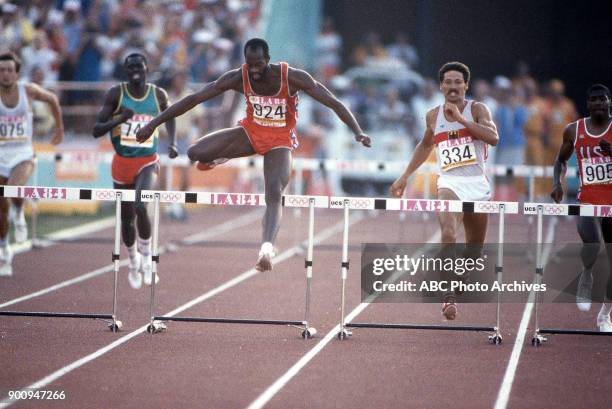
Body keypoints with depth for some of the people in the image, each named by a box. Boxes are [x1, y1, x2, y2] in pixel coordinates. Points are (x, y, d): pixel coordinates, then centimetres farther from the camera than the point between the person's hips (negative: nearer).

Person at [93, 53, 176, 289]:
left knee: (140, 207, -26)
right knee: (126, 217, 11)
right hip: (122, 163, 1)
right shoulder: (116, 94, -7)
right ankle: (133, 261, 36)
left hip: (147, 162, -1)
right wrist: (119, 119, -25)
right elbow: (96, 130, -8)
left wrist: (173, 142, 4)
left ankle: (146, 257, -4)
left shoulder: (158, 95, -3)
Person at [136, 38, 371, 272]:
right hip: (251, 131, 3)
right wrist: (154, 123, -16)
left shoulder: (292, 78, -25)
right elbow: (194, 99, -15)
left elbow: (334, 103, -23)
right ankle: (221, 156, 21)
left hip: (280, 140, -2)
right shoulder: (239, 78, -19)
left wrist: (358, 132, -36)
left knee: (274, 195, -24)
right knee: (196, 153, -16)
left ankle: (267, 248, -33)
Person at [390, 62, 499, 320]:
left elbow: (493, 138, -18)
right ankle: (449, 297, -30)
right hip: (450, 183, -1)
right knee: (448, 234, -28)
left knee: (475, 248, 13)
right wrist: (405, 176, 25)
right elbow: (425, 145, 27)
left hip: (477, 184, 1)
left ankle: (461, 279, 43)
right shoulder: (434, 116, 8)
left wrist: (461, 118, -22)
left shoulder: (477, 110, 0)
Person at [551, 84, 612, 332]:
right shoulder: (574, 131, 5)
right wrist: (557, 182, 1)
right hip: (587, 202, 0)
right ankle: (586, 277, 6)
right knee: (592, 244, -29)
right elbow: (561, 160, 19)